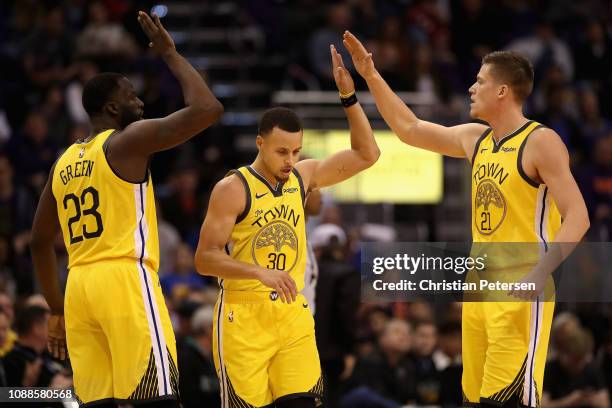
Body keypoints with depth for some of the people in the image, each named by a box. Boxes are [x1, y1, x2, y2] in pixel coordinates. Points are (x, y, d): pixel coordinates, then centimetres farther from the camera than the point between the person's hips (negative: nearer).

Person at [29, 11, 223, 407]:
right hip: (126, 281, -8)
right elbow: (207, 109, -11)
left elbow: (40, 242, 24)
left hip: (80, 287, 8)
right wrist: (171, 55, 3)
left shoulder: (64, 163, 19)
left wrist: (57, 311, 29)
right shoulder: (129, 141, -3)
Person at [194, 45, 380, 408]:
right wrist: (261, 272, -25)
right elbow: (205, 259, -12)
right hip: (244, 317, -5)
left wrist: (349, 97, -1)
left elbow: (367, 155, 10)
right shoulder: (232, 189, -9)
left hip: (293, 313, 5)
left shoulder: (303, 176, 8)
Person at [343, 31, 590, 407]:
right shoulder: (476, 138, 13)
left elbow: (577, 217, -16)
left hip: (521, 290, -8)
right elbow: (410, 128, 26)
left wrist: (542, 273, -28)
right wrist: (371, 76, 22)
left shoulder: (541, 142, -11)